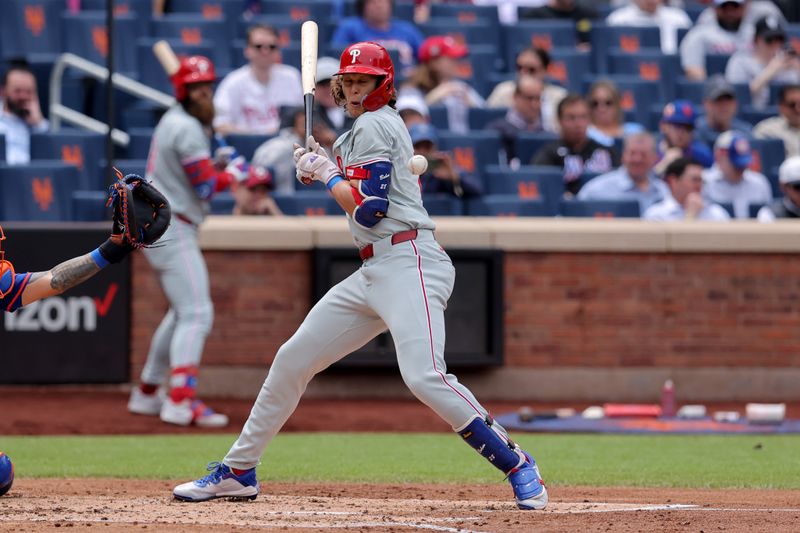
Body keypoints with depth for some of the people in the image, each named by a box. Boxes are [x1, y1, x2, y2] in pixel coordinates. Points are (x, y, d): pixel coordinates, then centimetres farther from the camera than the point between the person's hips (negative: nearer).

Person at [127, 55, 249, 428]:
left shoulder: (173, 121, 15)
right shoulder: (187, 129, -15)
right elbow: (207, 186, -19)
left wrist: (217, 165, 6)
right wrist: (235, 173, -2)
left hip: (156, 225, 10)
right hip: (172, 228, -10)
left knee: (182, 311, 20)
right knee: (196, 313, -16)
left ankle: (147, 393, 25)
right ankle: (181, 401, -27)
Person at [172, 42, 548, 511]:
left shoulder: (374, 125, -7)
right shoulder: (362, 130, 22)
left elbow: (369, 209, -15)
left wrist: (326, 173, -1)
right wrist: (322, 169, 13)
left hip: (408, 263, -10)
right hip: (375, 272, 10)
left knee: (424, 375, -26)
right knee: (293, 359, 11)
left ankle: (518, 467, -21)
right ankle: (238, 472, 20)